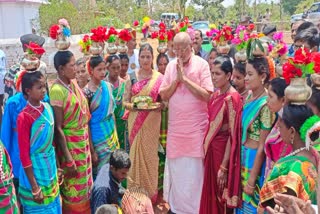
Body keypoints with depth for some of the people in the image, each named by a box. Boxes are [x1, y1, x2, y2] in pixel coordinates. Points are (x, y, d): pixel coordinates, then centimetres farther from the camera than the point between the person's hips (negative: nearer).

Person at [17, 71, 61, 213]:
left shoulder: (47, 108, -1)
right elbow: (24, 155, -16)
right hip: (35, 169, -6)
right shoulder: (24, 117, -20)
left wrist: (56, 167, 14)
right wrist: (34, 188, -15)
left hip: (50, 167, 6)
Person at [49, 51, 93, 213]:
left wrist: (89, 142, 12)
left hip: (83, 140, 7)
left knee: (84, 181, 19)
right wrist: (68, 158, -18)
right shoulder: (57, 90, -19)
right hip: (69, 143, -7)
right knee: (73, 187, 8)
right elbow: (58, 127, -19)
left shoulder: (73, 83, 3)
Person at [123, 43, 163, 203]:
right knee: (136, 154, 5)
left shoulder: (159, 78, -2)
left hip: (152, 123, -1)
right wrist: (133, 106, -16)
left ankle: (151, 193, 23)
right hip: (136, 123, 1)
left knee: (150, 155, 7)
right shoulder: (131, 77, 3)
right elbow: (125, 101, 3)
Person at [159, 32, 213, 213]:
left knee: (193, 170, 3)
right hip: (175, 125, 4)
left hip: (196, 126, -4)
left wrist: (185, 78, -16)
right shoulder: (171, 66, 7)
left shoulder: (201, 64, -6)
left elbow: (207, 95, -14)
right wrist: (176, 80, -10)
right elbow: (164, 95, 4)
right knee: (175, 168, 12)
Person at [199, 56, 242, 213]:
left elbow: (233, 135, -19)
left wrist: (224, 167, -19)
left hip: (223, 148, -7)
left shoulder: (232, 98, -17)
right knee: (211, 190, 17)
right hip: (212, 147, 7)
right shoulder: (216, 94, 6)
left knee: (221, 193, 7)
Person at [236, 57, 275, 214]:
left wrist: (252, 181, -14)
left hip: (255, 160, -7)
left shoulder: (265, 105, -20)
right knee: (241, 199, 19)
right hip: (242, 156, 7)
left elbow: (262, 147, -18)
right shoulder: (248, 97, 3)